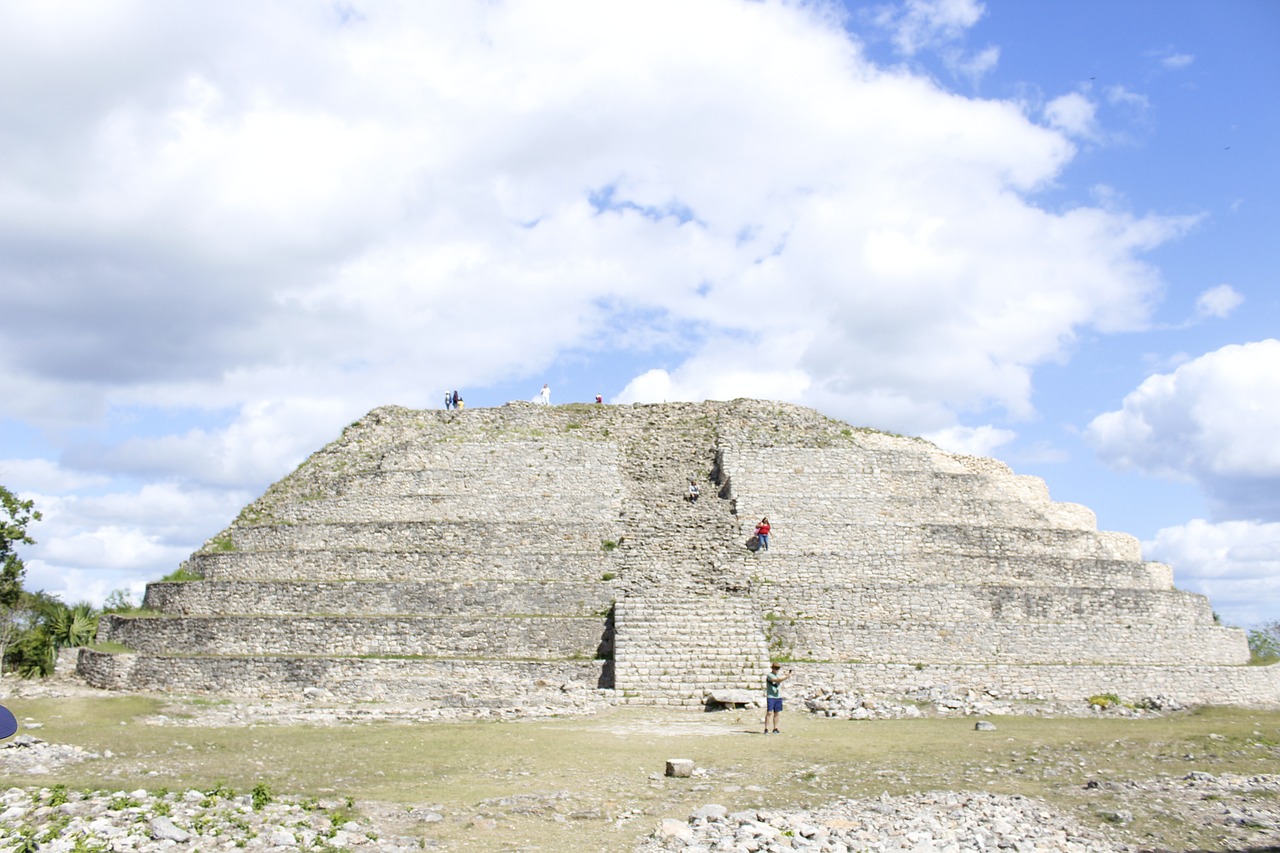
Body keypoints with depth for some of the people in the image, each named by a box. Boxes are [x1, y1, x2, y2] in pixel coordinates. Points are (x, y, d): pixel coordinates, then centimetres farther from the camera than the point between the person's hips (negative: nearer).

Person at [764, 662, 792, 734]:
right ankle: (766, 729, -6)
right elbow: (777, 680, -23)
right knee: (769, 713, -8)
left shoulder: (779, 676, 15)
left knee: (777, 713, 6)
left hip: (778, 697, 6)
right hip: (770, 697, -6)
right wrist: (786, 677, -29)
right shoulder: (769, 675, -7)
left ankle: (775, 729, 11)